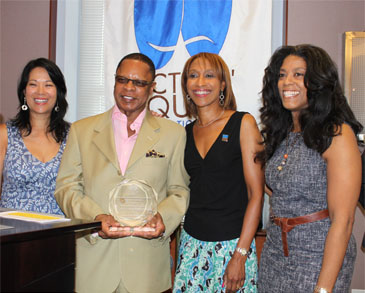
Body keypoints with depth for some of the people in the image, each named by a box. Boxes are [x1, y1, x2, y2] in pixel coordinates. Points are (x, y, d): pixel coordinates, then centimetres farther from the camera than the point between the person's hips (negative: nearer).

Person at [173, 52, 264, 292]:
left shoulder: (243, 123, -5)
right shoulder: (187, 132, 9)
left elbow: (256, 193, -9)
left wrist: (240, 256, -13)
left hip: (232, 243, -4)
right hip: (192, 243, 4)